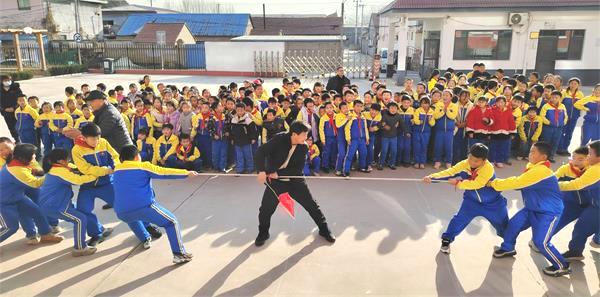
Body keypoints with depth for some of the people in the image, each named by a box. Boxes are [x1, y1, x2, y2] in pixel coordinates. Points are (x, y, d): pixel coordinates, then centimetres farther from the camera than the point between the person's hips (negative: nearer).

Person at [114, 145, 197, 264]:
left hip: (122, 212, 5)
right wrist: (186, 173, 13)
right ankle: (179, 254, -1)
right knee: (172, 221, 7)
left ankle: (146, 239, 41)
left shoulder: (117, 169, 18)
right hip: (144, 206, -5)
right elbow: (166, 172, 6)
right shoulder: (143, 166, 5)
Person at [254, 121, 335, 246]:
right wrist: (262, 171, -34)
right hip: (275, 181, -2)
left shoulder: (304, 147, -9)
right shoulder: (280, 139, -18)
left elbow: (299, 168, -13)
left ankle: (324, 230, 25)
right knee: (265, 209, -2)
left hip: (295, 180, 2)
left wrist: (279, 173, -22)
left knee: (311, 205, 5)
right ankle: (263, 233, 25)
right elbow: (261, 151, -22)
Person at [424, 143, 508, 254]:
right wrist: (432, 177, -39)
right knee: (459, 219, -7)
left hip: (492, 202, -2)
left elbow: (476, 184, -42)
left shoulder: (488, 168, -34)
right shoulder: (464, 164, -18)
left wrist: (458, 183, -37)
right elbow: (450, 172, -26)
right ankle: (446, 240, 10)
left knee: (502, 223, 15)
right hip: (472, 200, 3)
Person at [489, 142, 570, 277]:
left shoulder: (540, 171, -30)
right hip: (533, 208, 9)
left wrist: (493, 183, -18)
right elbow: (519, 182, 5)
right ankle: (507, 248, 32)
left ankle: (562, 266, 10)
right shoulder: (533, 167, 3)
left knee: (541, 242, -10)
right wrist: (498, 183, -11)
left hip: (549, 212, -9)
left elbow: (517, 183, -28)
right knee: (513, 225, 8)